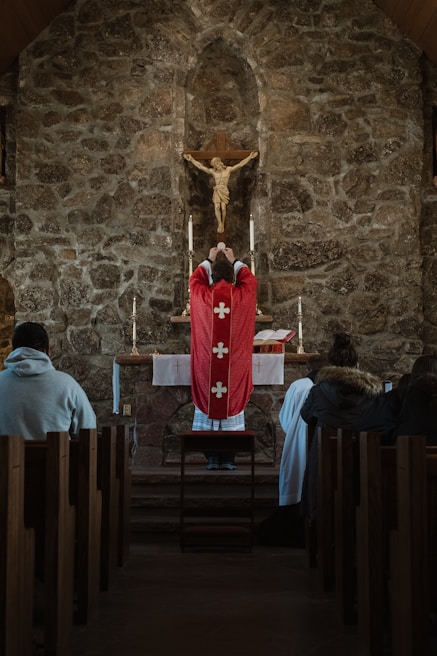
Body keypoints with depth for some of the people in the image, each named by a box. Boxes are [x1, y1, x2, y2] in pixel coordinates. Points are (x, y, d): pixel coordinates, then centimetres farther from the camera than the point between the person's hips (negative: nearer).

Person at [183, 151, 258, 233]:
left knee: (223, 208, -11)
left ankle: (222, 224, 2)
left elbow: (240, 164, 1)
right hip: (216, 191, 1)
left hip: (224, 191, -1)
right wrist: (191, 159, 7)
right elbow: (200, 166, 8)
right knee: (217, 207, -16)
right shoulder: (212, 171, 6)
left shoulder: (228, 169, 4)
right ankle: (220, 224, -20)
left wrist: (249, 157, -3)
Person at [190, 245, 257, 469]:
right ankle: (228, 459, 9)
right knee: (232, 407, 7)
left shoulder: (203, 296, -4)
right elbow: (251, 279, 18)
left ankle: (212, 458, 9)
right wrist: (234, 262, 27)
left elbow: (194, 279, 19)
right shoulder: (241, 297, -4)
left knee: (207, 405, 7)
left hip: (206, 366, 0)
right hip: (234, 366, 0)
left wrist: (209, 261, 28)